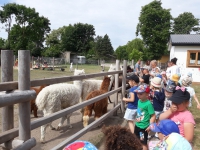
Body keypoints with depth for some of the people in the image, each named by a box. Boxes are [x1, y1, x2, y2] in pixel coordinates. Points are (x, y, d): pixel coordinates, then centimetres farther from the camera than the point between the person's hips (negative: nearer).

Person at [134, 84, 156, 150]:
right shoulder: (139, 101, -1)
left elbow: (153, 116, -24)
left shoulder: (148, 104, -25)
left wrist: (150, 126, -28)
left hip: (143, 127, -8)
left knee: (144, 143, 11)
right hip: (137, 125, 8)